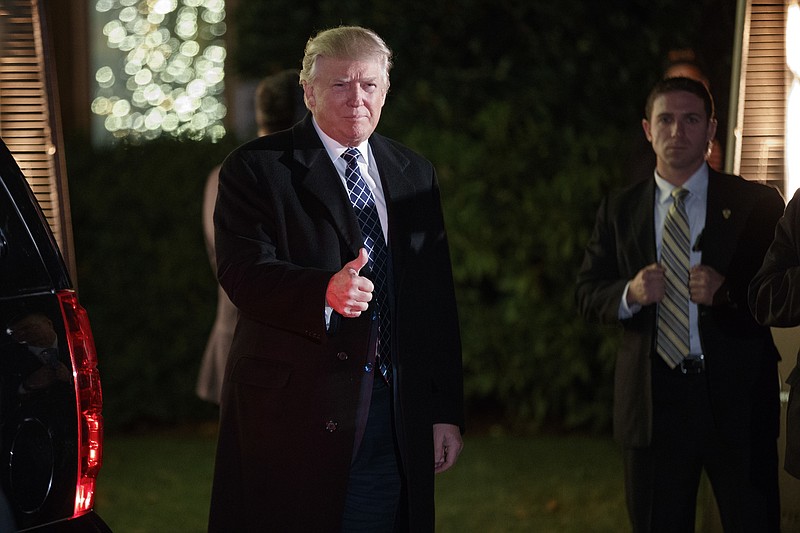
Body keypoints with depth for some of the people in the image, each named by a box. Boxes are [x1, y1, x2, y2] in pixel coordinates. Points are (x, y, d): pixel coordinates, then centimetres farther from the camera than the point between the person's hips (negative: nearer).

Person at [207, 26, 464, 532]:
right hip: (289, 412, -4)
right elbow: (244, 272, -15)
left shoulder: (415, 174, 15)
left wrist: (446, 413, 9)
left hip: (396, 414, 4)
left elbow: (438, 301, 13)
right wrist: (325, 292, -34)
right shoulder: (254, 169, -1)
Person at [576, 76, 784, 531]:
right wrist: (630, 294, -12)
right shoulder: (619, 210, 11)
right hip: (651, 401, 2)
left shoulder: (757, 204, 3)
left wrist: (730, 292, -18)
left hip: (737, 396, -2)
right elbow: (587, 295, 9)